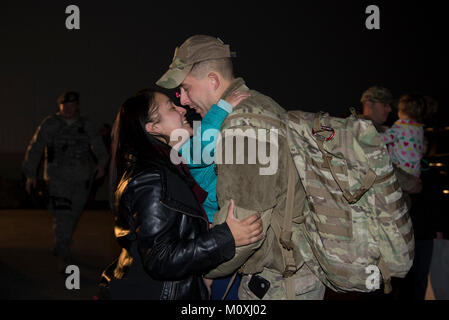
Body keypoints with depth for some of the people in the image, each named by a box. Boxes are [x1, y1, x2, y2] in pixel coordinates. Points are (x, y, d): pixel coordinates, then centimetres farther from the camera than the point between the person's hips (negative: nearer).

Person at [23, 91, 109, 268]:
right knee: (62, 216, -13)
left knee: (72, 216, 14)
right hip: (58, 178, -3)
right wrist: (30, 175, -2)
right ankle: (64, 258, -10)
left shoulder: (86, 125, 4)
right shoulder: (49, 124, -2)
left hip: (81, 179, 3)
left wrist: (101, 163, -27)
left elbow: (98, 145, -7)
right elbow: (34, 149, 1)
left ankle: (60, 247, 37)